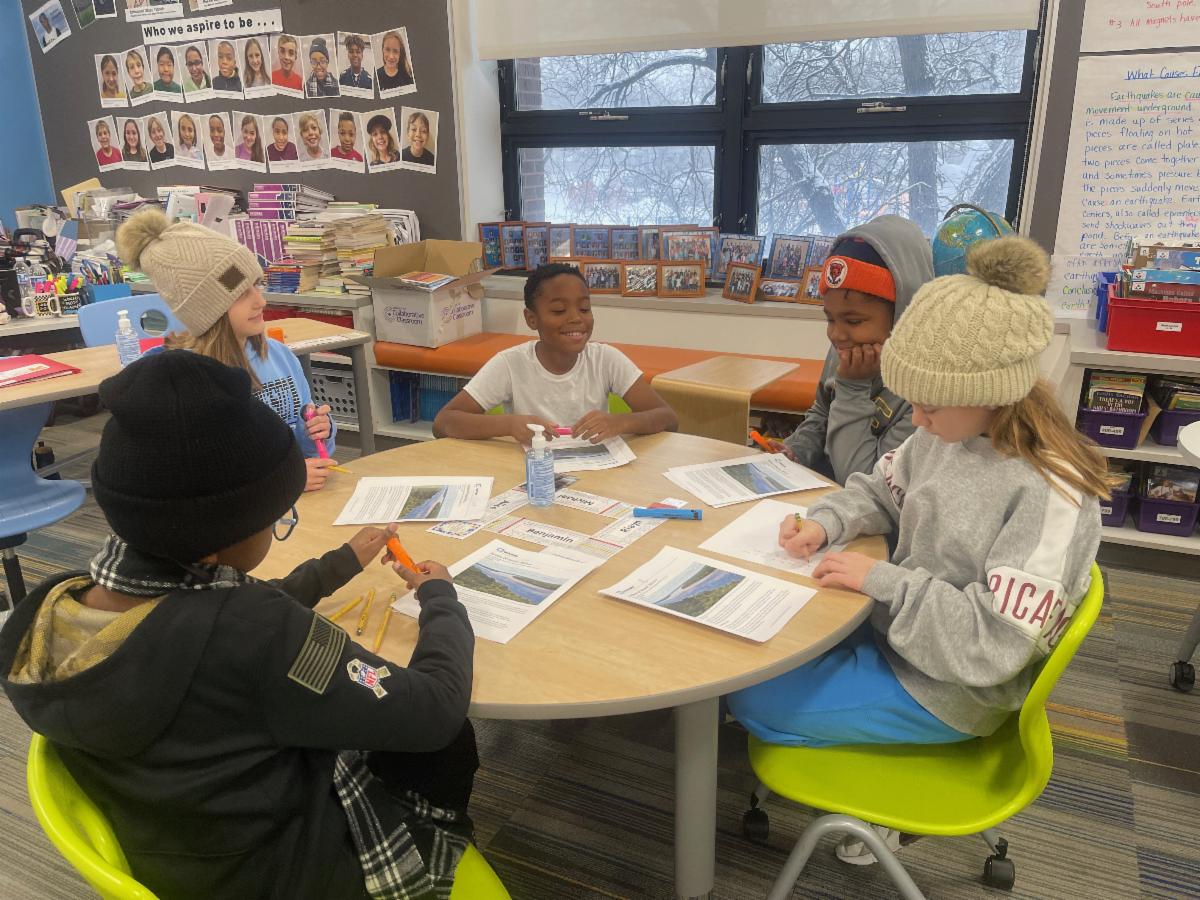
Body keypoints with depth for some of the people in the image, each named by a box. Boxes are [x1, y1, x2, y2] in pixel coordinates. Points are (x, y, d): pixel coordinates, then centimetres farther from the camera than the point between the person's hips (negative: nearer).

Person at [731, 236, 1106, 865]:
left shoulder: (1050, 496, -29)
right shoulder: (950, 431, -7)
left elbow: (992, 646, -30)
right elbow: (881, 490, 10)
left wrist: (882, 580, -28)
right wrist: (825, 521, -9)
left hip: (945, 691, -8)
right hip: (892, 631, 8)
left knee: (750, 698, -8)